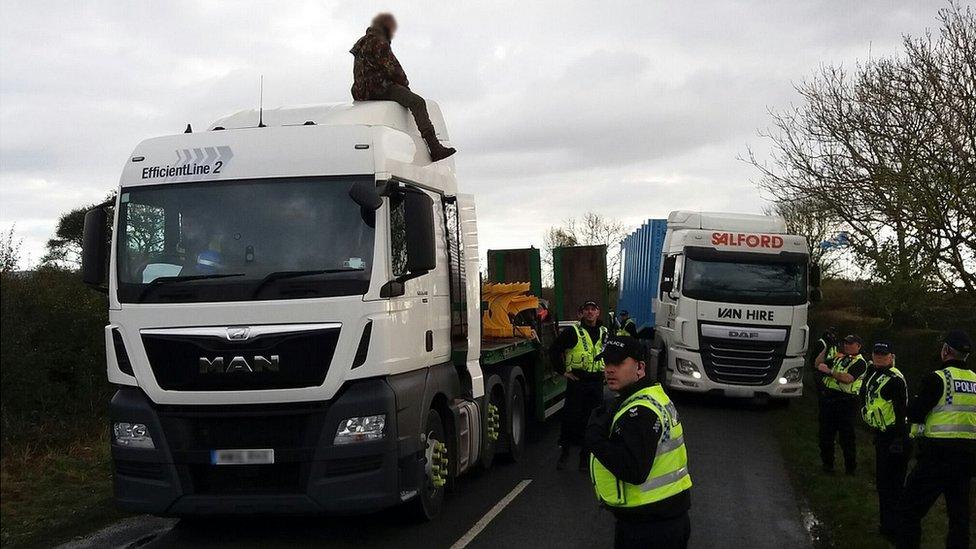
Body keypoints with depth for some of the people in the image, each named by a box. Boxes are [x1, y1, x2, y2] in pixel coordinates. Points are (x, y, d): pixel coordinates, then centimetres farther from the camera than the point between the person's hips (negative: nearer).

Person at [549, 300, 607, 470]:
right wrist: (563, 371, -5)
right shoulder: (572, 332, -5)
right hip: (576, 381, -4)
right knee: (571, 417, -4)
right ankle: (564, 452, 13)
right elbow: (554, 351, -4)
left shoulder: (604, 333, 10)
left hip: (597, 382, 4)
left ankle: (585, 456, 16)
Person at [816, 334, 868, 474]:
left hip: (846, 401, -7)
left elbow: (848, 378, -22)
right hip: (828, 397, 7)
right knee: (825, 432, 10)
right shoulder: (838, 358, 16)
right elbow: (818, 365, 17)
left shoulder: (860, 362, -6)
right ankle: (827, 462, 21)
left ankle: (850, 467, 7)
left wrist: (829, 371, -23)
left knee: (846, 436, -3)